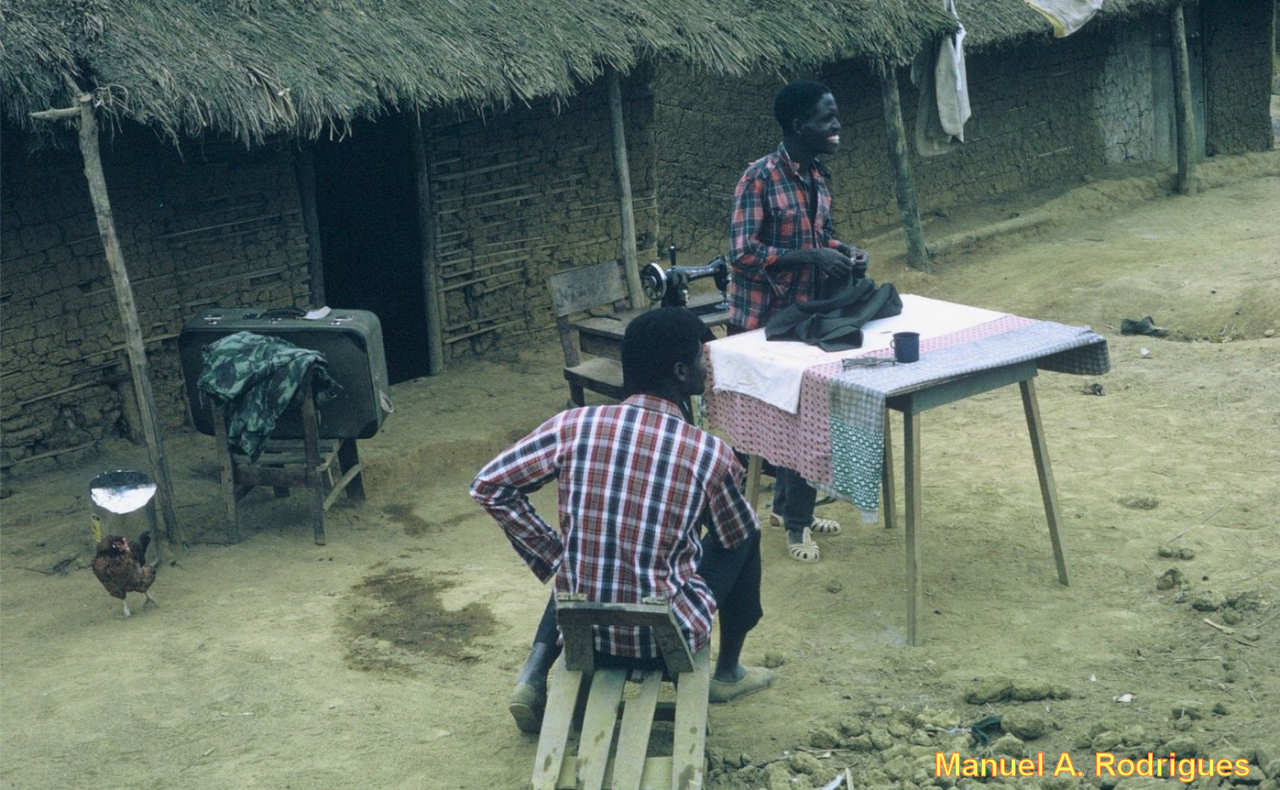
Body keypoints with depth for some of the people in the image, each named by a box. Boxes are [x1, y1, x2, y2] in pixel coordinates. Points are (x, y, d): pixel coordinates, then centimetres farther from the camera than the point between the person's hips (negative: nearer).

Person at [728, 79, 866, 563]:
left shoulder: (818, 176, 5)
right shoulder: (760, 178, -19)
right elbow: (742, 254, -24)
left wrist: (845, 253, -3)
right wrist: (812, 257, -27)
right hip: (762, 321, -8)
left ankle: (792, 510, 31)